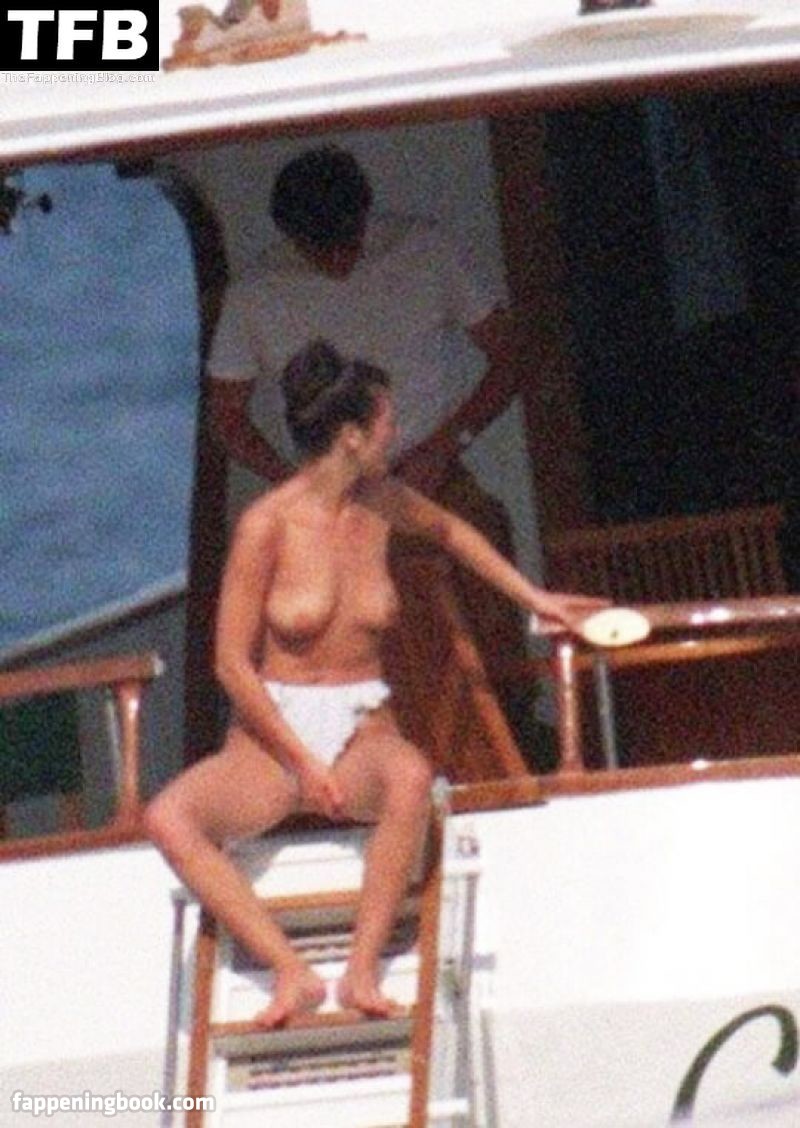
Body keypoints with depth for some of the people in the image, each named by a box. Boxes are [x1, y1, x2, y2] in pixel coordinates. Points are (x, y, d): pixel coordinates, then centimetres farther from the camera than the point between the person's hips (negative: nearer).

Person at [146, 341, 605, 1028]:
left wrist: (534, 599, 28)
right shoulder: (268, 524, -10)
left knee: (410, 777, -36)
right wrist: (302, 762, -15)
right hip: (273, 732, -2)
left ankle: (364, 969, -30)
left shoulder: (379, 503, 4)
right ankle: (291, 972, -32)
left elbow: (448, 531, 29)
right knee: (170, 817, -33)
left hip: (362, 730, 2)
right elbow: (233, 663, -9)